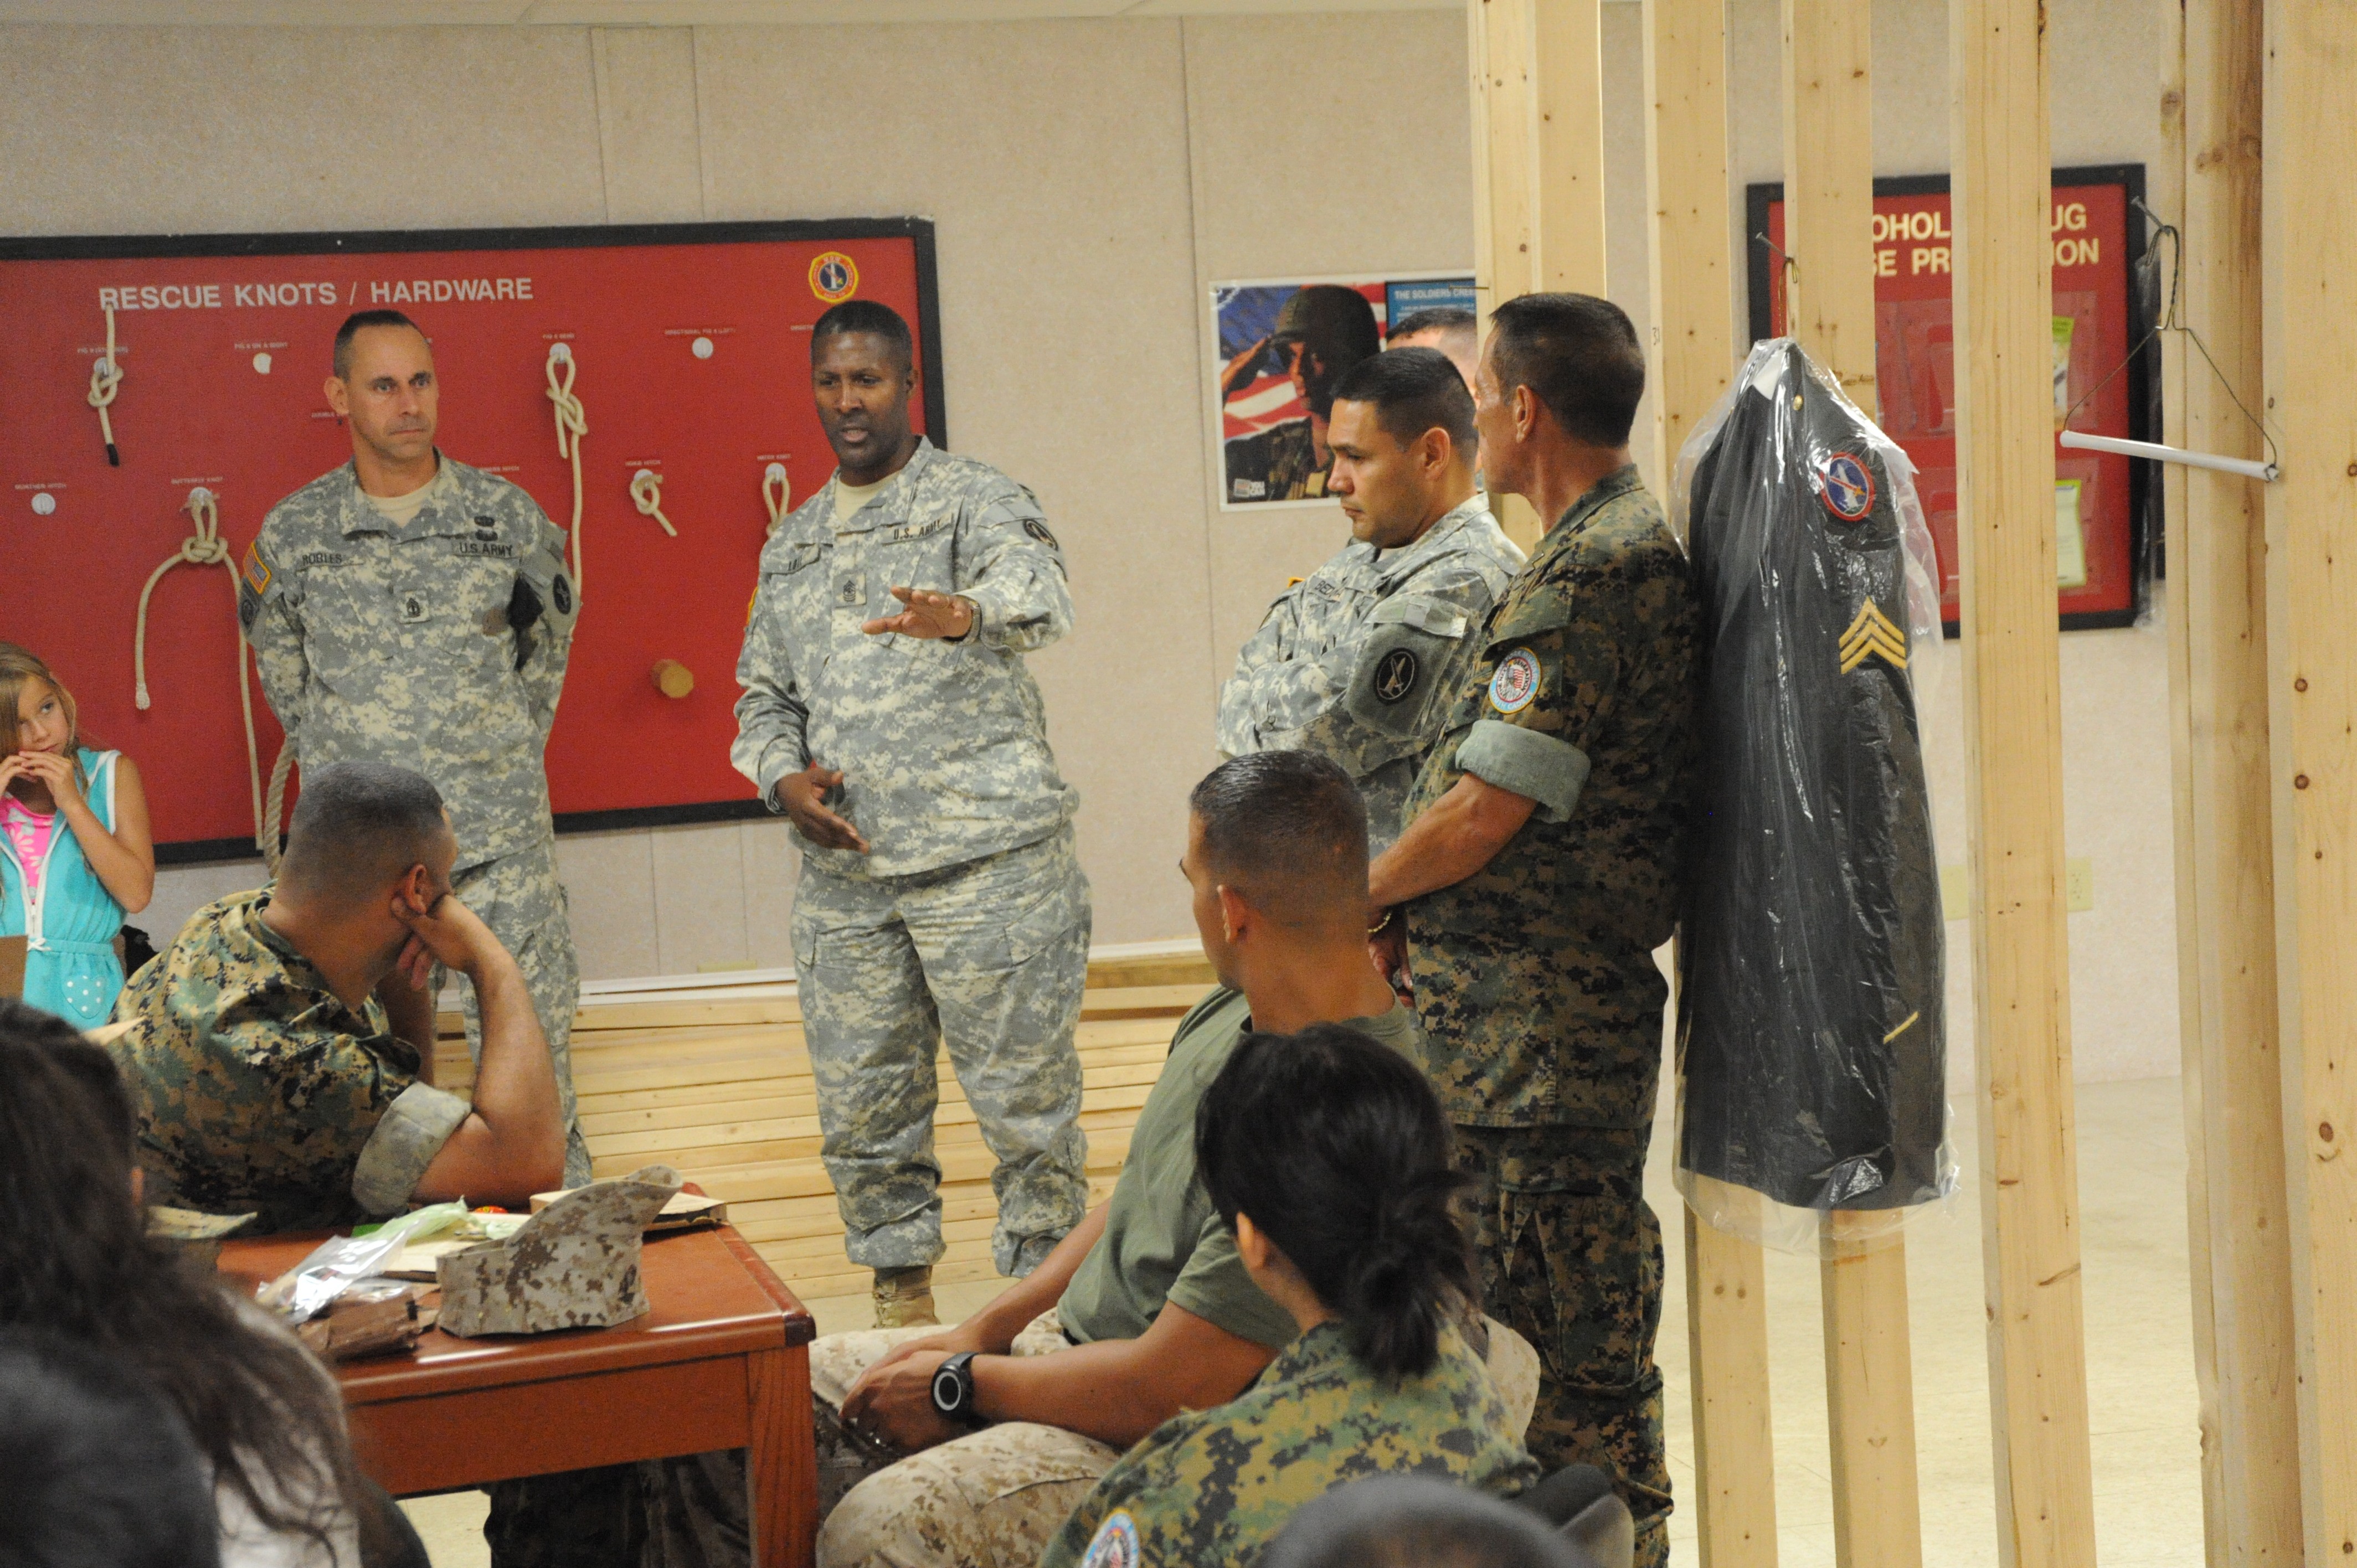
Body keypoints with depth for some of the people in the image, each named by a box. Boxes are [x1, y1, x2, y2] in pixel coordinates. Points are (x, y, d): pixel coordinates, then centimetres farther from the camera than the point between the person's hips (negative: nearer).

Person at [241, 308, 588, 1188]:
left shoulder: (508, 518, 1)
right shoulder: (293, 535, 1)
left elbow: (550, 641, 16)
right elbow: (280, 668, 17)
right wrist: (338, 764, 12)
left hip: (501, 847, 0)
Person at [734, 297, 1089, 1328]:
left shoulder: (975, 499, -2)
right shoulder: (792, 543, 17)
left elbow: (1036, 592, -24)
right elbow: (763, 692, 22)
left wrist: (965, 613, -48)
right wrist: (782, 776, 0)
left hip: (986, 861, -5)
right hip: (844, 874, 6)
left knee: (1024, 1097, -1)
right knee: (861, 1109, 10)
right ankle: (902, 1295, 25)